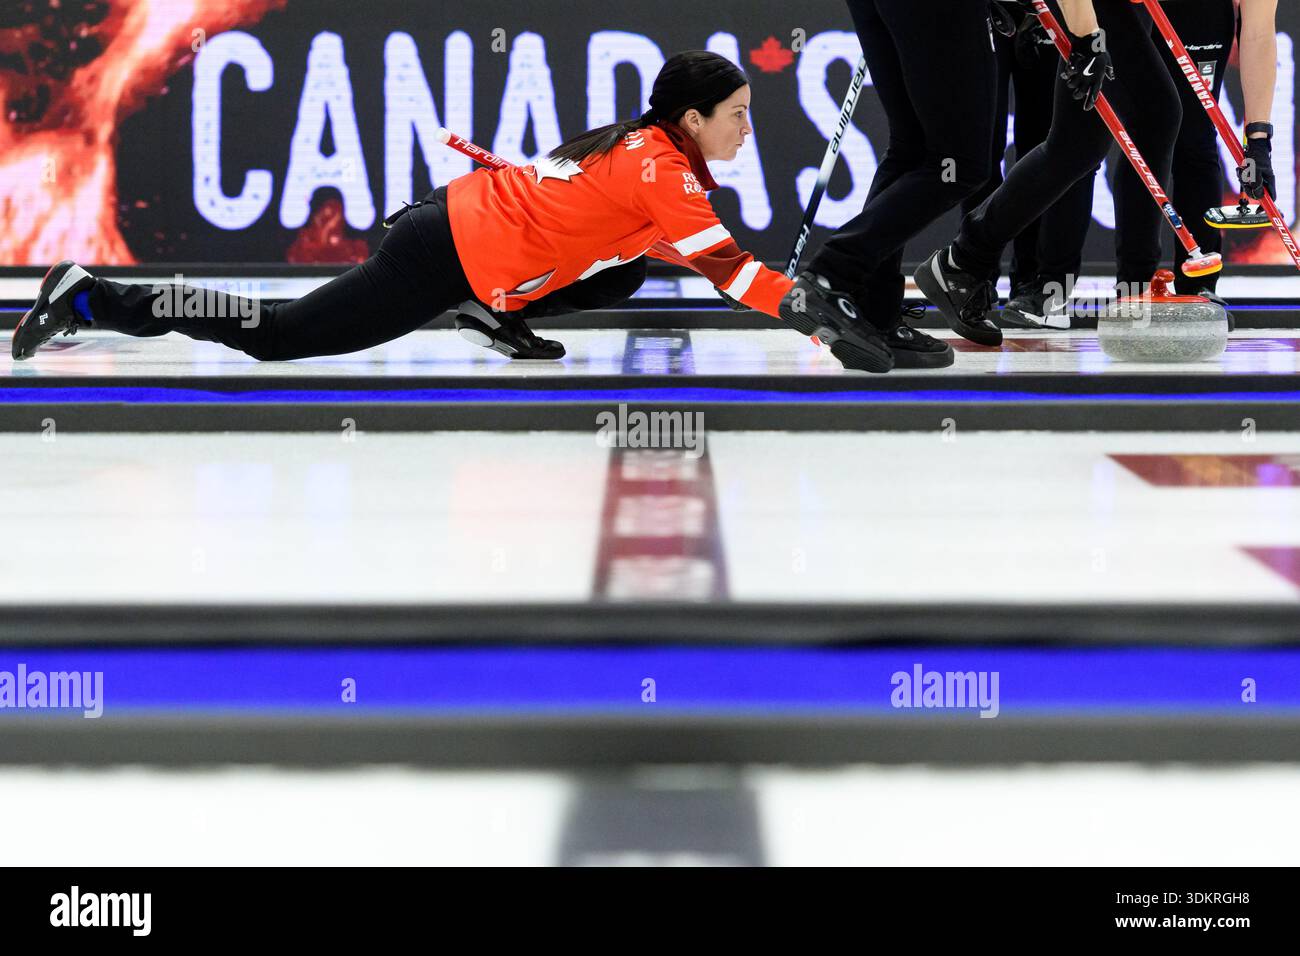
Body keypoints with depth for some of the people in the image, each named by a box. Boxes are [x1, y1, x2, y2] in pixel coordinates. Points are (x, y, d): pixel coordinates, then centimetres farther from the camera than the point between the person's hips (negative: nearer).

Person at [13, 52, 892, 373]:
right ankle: (90, 300, 3)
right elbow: (727, 268, -22)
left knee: (622, 274, 12)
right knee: (282, 336, -1)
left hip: (466, 207, 9)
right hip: (445, 262, -9)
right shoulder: (664, 170, -16)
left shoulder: (646, 141, 10)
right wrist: (829, 322, -22)